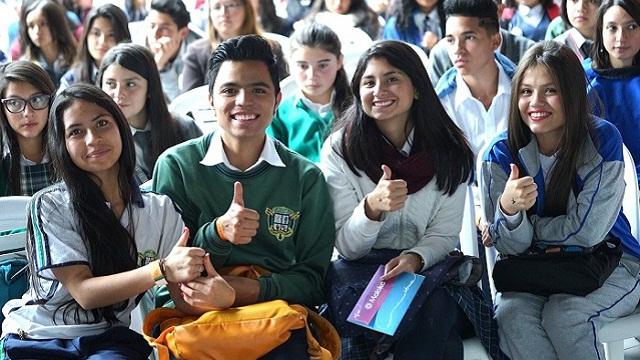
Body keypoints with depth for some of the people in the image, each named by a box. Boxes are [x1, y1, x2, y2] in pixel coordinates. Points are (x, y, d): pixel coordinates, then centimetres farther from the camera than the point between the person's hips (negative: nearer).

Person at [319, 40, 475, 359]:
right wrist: (372, 207, -28)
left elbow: (444, 234, 2)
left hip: (427, 267, 1)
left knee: (434, 308, -34)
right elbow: (347, 247, -6)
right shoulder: (339, 150, -4)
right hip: (360, 270, 0)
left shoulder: (449, 152, 0)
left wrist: (414, 259, -22)